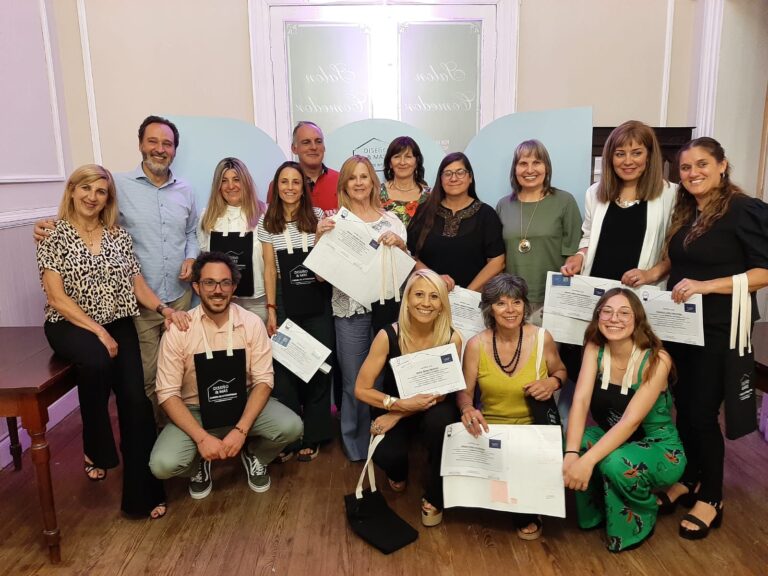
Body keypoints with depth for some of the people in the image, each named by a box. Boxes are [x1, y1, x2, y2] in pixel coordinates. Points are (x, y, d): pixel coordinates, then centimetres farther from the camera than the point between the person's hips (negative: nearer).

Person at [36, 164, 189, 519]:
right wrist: (97, 331, -18)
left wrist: (164, 309, -13)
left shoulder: (119, 235, 8)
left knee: (135, 398, -16)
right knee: (96, 361, -36)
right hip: (70, 326, -3)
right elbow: (57, 296, -9)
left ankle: (142, 491, -4)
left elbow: (138, 285, 6)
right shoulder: (54, 236, -2)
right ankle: (96, 450, -9)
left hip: (117, 324, 3)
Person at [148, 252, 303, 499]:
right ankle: (200, 464, 13)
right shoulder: (178, 330, -14)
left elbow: (263, 381, -10)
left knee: (291, 426, -24)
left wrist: (241, 430, -22)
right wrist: (202, 437, -24)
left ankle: (253, 455, 11)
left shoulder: (252, 323, -11)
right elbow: (168, 394, -13)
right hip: (195, 411, -1)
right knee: (162, 464, -25)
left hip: (244, 404, 1)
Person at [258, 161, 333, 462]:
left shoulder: (318, 216, 3)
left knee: (318, 366, 3)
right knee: (285, 368, 0)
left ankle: (312, 436, 18)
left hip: (318, 301, 0)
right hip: (286, 302, 0)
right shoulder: (267, 222, 5)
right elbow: (269, 268, 4)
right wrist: (271, 309, 0)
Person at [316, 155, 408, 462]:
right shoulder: (335, 222, 3)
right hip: (351, 308, -2)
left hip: (387, 304, 2)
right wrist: (319, 238, -18)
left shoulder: (390, 219, 10)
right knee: (354, 382, 5)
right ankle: (356, 448, 24)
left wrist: (400, 244, -9)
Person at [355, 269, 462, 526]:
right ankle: (399, 474, 17)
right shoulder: (388, 336, -21)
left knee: (439, 420, -34)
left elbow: (442, 391, -12)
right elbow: (361, 389, -16)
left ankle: (434, 498, -7)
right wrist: (402, 404, -29)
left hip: (433, 408, 1)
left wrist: (398, 415, -20)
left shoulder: (452, 338, -20)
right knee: (385, 456, -28)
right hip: (394, 407, 0)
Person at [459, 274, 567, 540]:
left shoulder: (542, 338, -8)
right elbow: (465, 391, -2)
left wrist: (553, 382, -14)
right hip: (491, 428, 1)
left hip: (534, 427, 0)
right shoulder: (476, 345, -9)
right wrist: (467, 409, -26)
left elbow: (561, 371, 10)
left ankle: (527, 513, 13)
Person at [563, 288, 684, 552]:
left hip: (659, 449, -4)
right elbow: (580, 401, -20)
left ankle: (641, 520, 1)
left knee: (615, 463, -35)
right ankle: (596, 509, 5)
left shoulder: (656, 360, -23)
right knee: (569, 444, -25)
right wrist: (572, 454, -35)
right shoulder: (594, 349, -10)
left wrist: (587, 460, -41)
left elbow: (631, 421, -31)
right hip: (613, 439, 4)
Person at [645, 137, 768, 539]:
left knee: (703, 413, 1)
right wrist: (652, 273, 3)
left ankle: (711, 499, 21)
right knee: (682, 407, 13)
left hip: (720, 331, -6)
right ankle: (688, 480, 33)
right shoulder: (685, 212, 9)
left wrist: (706, 286, -27)